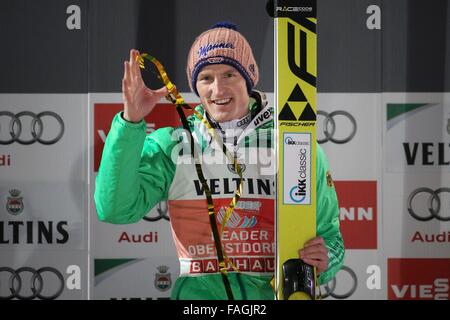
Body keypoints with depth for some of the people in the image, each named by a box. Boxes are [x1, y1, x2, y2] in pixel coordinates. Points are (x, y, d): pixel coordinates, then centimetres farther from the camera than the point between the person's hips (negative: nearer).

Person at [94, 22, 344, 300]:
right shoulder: (171, 145, 8)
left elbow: (328, 233, 16)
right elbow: (115, 209, -4)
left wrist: (325, 260, -6)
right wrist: (130, 122, -11)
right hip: (198, 292, -1)